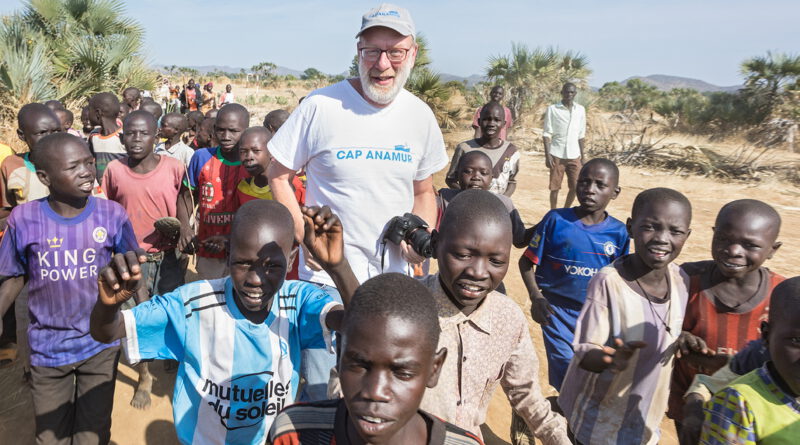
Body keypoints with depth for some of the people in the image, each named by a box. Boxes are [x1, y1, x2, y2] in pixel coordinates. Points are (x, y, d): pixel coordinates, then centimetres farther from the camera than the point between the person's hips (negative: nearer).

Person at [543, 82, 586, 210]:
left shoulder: (581, 110, 8)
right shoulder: (552, 109, -3)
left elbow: (581, 135, 13)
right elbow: (547, 134, -4)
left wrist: (582, 156, 11)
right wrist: (547, 155, -12)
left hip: (574, 156, 3)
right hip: (557, 155, -3)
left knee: (575, 187, 4)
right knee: (555, 187, 2)